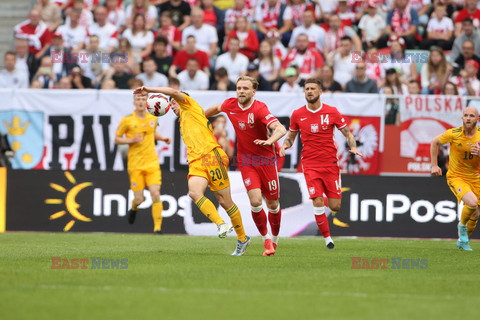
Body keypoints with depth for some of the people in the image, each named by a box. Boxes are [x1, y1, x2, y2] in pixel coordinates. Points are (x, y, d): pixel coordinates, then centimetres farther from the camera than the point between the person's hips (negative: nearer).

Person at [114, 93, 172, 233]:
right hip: (135, 164, -2)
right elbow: (117, 139, 3)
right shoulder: (127, 120, -4)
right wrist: (131, 140, -14)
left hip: (152, 163, 2)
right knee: (139, 199, -1)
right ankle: (134, 208, 37)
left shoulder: (153, 119, 7)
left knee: (155, 194, -13)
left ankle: (157, 227, -7)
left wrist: (163, 138, 8)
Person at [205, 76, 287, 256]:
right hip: (246, 160, 2)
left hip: (266, 159, -2)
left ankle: (274, 239, 30)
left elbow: (281, 129, -33)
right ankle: (266, 239, 6)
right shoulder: (230, 105, -4)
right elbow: (216, 108, 22)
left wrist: (270, 141, -52)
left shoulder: (259, 109, -20)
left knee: (272, 204, 5)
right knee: (255, 201, -14)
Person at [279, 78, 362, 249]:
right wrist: (285, 145, -5)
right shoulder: (297, 114, 2)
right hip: (310, 164, 0)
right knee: (318, 202, -15)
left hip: (330, 163, 0)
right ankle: (327, 237, -1)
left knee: (335, 206, -3)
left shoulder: (331, 112, -1)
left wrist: (353, 147, -13)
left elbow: (348, 134, 6)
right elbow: (291, 135, 17)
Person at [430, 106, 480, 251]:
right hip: (456, 177, -4)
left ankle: (462, 241, 35)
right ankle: (462, 225, 3)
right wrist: (434, 165, 0)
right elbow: (435, 142, 2)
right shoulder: (453, 133, -16)